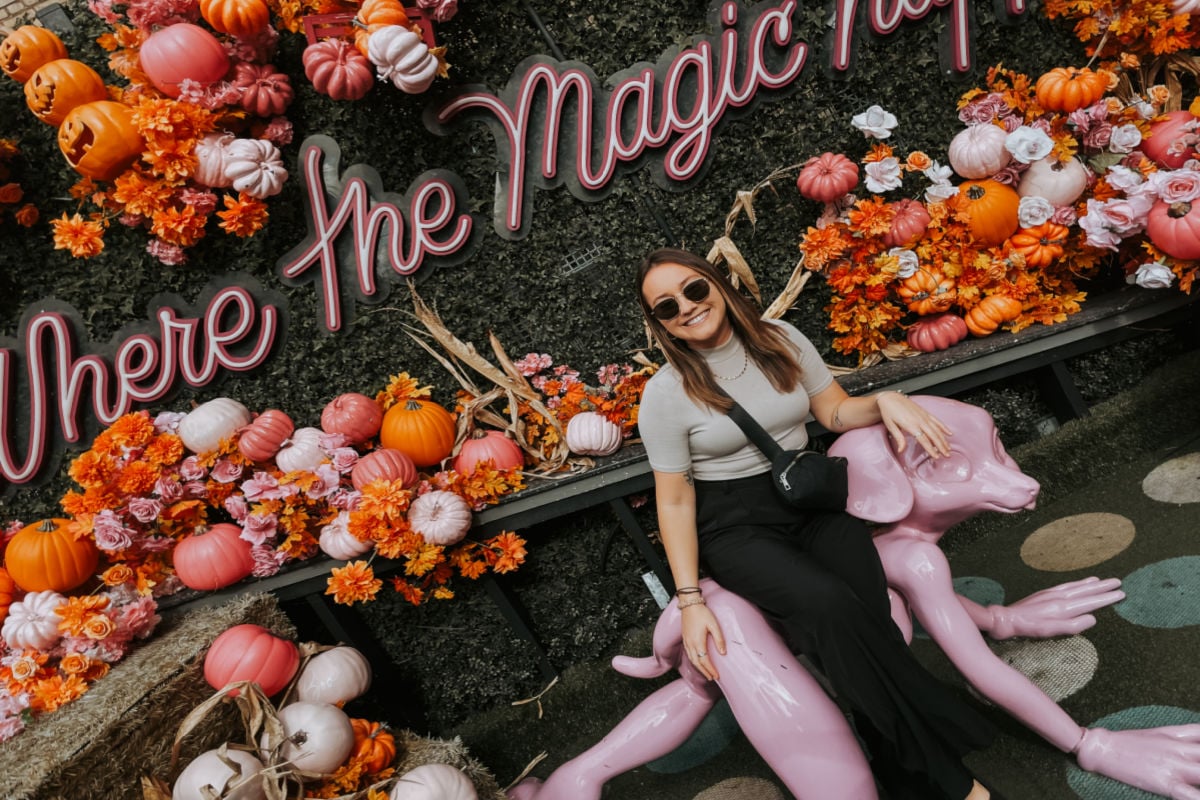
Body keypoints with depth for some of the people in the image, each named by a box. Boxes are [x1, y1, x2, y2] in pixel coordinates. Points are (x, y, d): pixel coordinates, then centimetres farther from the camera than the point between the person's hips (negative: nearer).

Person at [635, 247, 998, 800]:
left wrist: (883, 401, -11)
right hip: (736, 526, -4)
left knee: (871, 622, -21)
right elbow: (674, 499, -8)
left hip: (812, 501, 4)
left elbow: (836, 412, 12)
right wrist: (690, 600, -13)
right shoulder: (666, 393, -9)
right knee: (829, 605, -29)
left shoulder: (781, 340, 2)